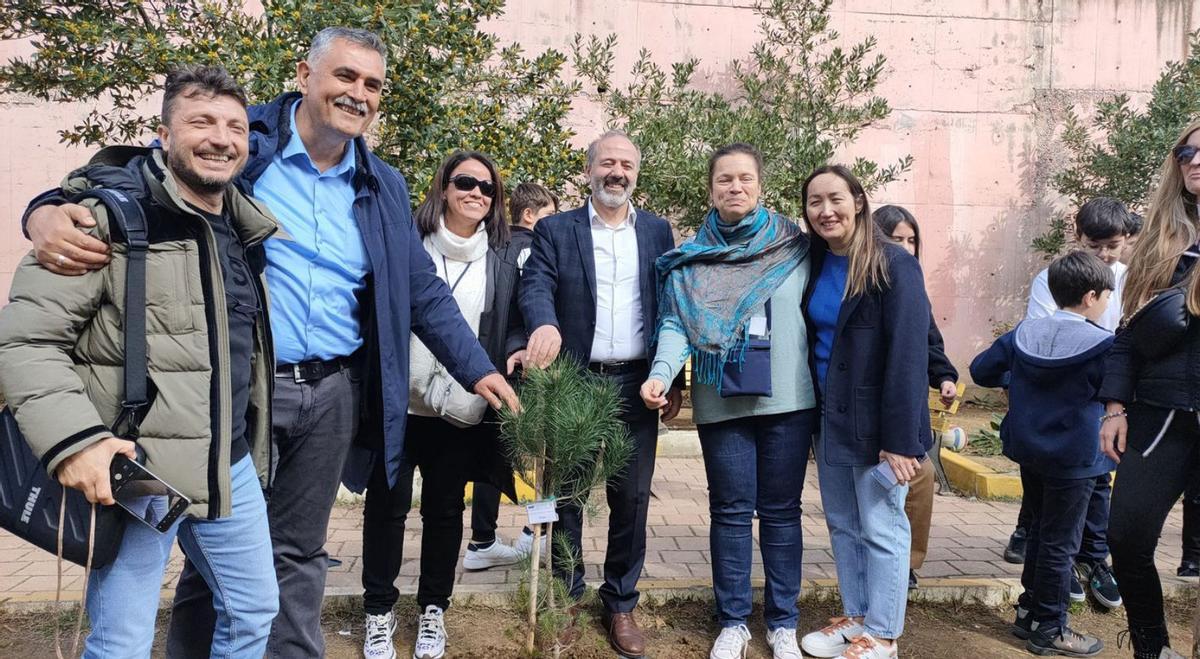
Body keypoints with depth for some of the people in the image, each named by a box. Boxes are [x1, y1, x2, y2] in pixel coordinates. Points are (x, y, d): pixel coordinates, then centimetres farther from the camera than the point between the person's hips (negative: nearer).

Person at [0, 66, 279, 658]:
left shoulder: (247, 229, 11)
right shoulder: (112, 214, -12)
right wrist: (71, 437, -26)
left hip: (231, 466, 7)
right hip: (135, 469, -7)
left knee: (254, 610, 17)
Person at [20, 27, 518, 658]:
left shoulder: (384, 187, 9)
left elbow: (424, 291, 12)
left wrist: (478, 370, 7)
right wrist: (49, 210, -26)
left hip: (334, 393, 4)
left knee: (299, 554, 15)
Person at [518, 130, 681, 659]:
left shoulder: (657, 231, 10)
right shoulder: (555, 230, 3)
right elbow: (535, 286, -12)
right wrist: (544, 324, -35)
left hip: (636, 384, 2)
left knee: (632, 497, 6)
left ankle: (621, 604, 23)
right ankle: (565, 597, 27)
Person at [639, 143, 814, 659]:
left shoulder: (796, 248, 4)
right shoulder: (691, 258, 5)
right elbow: (677, 324, -2)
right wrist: (661, 374, -20)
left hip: (788, 400, 0)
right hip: (722, 402, 0)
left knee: (781, 511, 8)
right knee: (731, 512, 7)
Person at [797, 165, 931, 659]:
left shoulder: (894, 265, -13)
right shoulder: (814, 264, 7)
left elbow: (908, 355, -18)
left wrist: (901, 439, -21)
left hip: (874, 423, -6)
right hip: (829, 418, 7)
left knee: (881, 529, 4)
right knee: (842, 525, 15)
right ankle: (855, 616, 31)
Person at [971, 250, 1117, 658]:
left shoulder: (1023, 334, -2)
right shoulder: (1103, 347, -16)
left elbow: (981, 370, 4)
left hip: (1029, 452, 6)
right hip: (1073, 460, -6)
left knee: (1039, 532, 21)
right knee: (1060, 544, 6)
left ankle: (1028, 612, 31)